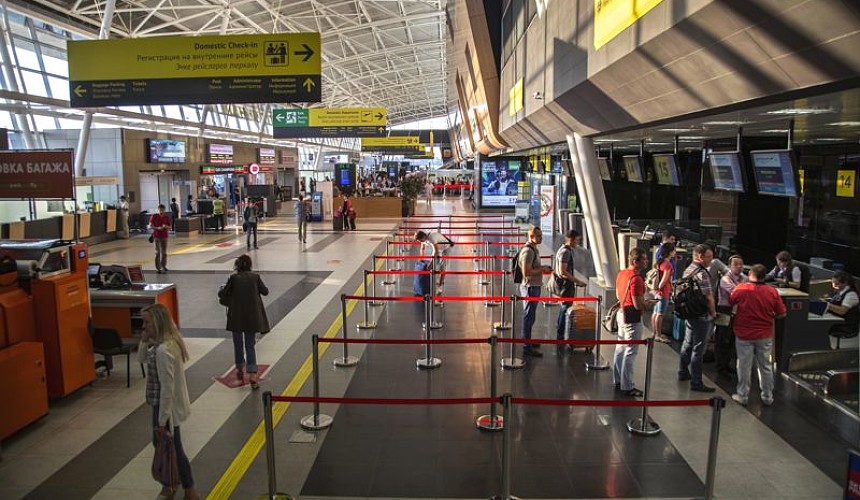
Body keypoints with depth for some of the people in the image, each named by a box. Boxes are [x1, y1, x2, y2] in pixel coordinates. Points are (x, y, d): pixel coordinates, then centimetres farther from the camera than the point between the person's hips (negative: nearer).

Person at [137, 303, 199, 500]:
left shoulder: (163, 350, -28)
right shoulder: (167, 342, 1)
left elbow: (167, 388, -27)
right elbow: (141, 359, 15)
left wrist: (162, 420, -21)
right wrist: (144, 341, -4)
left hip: (167, 407, -9)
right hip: (166, 405, 9)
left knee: (173, 449, 8)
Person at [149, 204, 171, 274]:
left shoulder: (167, 217, 4)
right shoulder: (154, 216, -3)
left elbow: (169, 227, 7)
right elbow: (150, 226, -5)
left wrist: (165, 226, -15)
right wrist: (157, 228, -21)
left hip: (164, 236, 3)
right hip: (156, 236, -3)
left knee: (164, 252, 8)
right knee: (157, 252, -3)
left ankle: (163, 266, 23)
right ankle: (158, 268, 0)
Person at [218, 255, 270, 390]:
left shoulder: (233, 278, -9)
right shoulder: (255, 277, -5)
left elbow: (223, 294, -3)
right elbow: (265, 292, 5)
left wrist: (220, 290, 19)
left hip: (236, 316, -1)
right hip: (252, 317, 1)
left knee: (238, 344, 18)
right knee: (250, 345, 8)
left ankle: (240, 369, 33)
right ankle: (252, 375, -3)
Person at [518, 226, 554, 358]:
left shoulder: (534, 249, 13)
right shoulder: (528, 251, -20)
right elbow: (526, 272, -25)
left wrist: (543, 268, 10)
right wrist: (542, 269, -16)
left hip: (534, 286, 10)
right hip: (530, 287, -10)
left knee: (530, 316, 20)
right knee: (529, 316, -5)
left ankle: (528, 341, 34)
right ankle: (527, 348, 1)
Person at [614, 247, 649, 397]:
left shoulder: (621, 273, 6)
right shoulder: (636, 279, -23)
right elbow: (638, 305, -25)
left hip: (622, 313, 10)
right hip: (633, 318, -10)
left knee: (620, 348, 18)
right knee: (630, 352, -1)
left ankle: (618, 380, 30)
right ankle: (627, 387, 7)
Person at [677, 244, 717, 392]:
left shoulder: (687, 270, 8)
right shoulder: (702, 273, -21)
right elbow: (709, 297, -22)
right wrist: (713, 312, -5)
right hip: (702, 316, -9)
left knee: (688, 344, 21)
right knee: (698, 349, -2)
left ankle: (683, 372, 34)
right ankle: (696, 382, 4)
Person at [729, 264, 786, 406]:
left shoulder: (740, 289, -14)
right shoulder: (772, 292, -9)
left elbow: (729, 302, 3)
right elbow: (782, 314, -2)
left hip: (744, 335, -2)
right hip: (765, 335, 2)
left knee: (744, 366, 10)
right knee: (765, 366, 15)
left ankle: (742, 396, 18)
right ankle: (767, 397, 24)